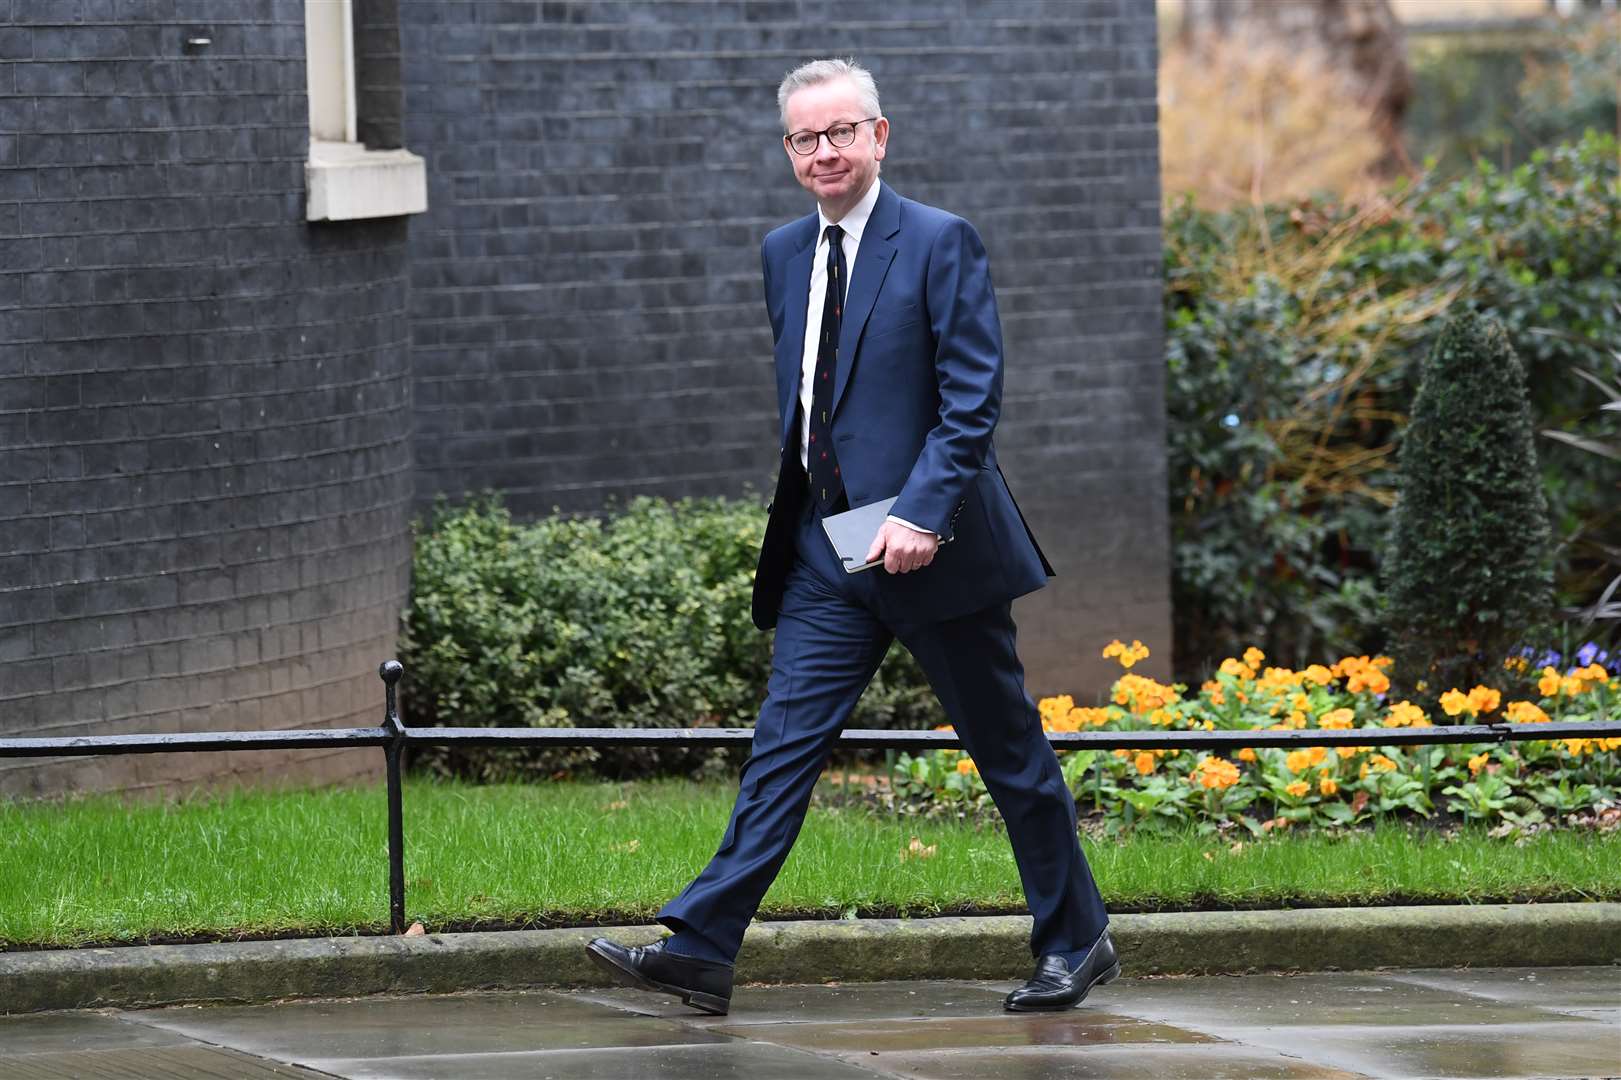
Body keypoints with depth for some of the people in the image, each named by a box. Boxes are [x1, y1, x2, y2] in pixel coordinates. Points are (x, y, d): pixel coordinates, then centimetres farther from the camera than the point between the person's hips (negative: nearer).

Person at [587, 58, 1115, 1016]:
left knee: (1011, 754, 5)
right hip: (825, 555, 5)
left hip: (925, 545, -5)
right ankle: (702, 948, -9)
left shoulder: (941, 244, -8)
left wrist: (923, 513, -21)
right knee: (784, 741, -3)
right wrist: (796, 507, 14)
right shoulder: (785, 255, 12)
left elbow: (974, 398, -13)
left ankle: (1077, 944, 18)